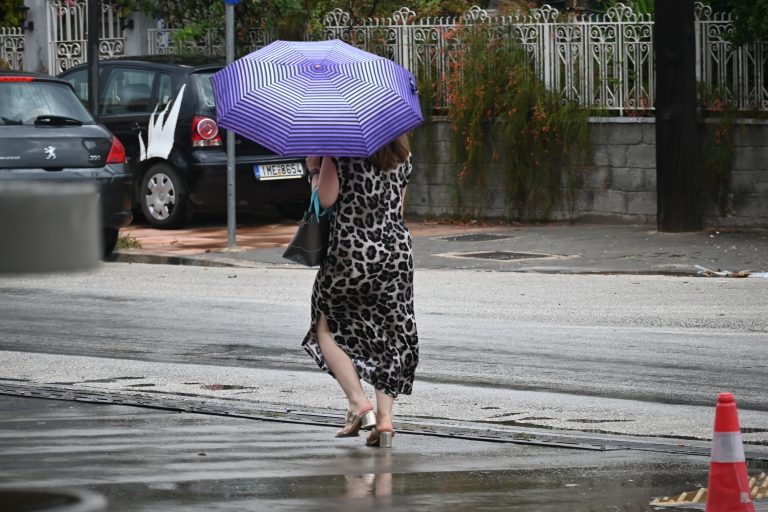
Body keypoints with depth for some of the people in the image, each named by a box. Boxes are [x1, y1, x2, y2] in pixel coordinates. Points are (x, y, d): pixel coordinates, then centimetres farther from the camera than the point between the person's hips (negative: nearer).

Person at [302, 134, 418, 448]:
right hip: (398, 247, 5)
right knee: (391, 334, 10)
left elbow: (325, 199, -12)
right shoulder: (402, 153, 9)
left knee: (327, 326, 13)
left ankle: (358, 401, -3)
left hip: (352, 249, -5)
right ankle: (384, 417, 1)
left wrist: (314, 169, 3)